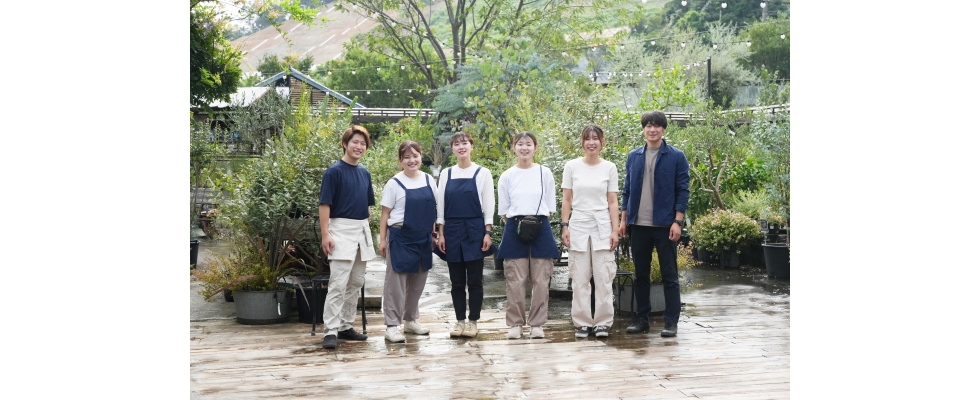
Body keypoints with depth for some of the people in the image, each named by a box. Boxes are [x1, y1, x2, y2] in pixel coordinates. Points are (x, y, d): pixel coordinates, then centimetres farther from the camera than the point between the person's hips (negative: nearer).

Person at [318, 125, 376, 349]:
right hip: (341, 229, -7)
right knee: (338, 283, -12)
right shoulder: (334, 171, -7)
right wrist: (325, 234, -17)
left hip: (362, 230, 7)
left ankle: (346, 326, 19)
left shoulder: (365, 173, 12)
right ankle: (330, 331, -11)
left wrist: (366, 229, 16)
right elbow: (325, 204, -11)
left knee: (356, 283, 10)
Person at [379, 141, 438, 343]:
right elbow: (385, 213, -4)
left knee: (418, 280, 13)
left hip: (423, 237, 5)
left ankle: (411, 320, 27)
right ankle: (392, 326, 0)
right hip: (400, 237, -5)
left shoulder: (429, 181, 6)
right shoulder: (394, 184, -7)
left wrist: (434, 233, 10)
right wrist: (382, 239, -8)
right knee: (396, 281, -3)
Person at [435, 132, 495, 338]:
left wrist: (487, 233, -6)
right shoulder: (446, 174, 8)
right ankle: (460, 321, 15)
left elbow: (488, 206, 0)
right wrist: (441, 234, 3)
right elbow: (441, 205, 9)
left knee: (475, 280, 1)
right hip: (452, 230, 2)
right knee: (457, 280, 6)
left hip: (475, 230, -2)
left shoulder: (482, 173, 1)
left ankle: (473, 321, 10)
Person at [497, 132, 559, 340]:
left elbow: (550, 207, 7)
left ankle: (537, 324, 8)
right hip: (514, 230, 0)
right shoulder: (507, 176, 5)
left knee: (540, 280, 0)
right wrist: (518, 224, -1)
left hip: (541, 229, 0)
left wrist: (537, 222, -3)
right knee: (515, 281, -1)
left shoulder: (545, 173, 5)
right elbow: (504, 209, 9)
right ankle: (516, 324, 8)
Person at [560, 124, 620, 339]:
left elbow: (612, 202, 3)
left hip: (602, 226, 0)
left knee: (603, 277, 0)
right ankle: (582, 322, 10)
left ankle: (602, 322, 7)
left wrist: (615, 230, -2)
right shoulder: (572, 166, 2)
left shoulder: (609, 168, 3)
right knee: (580, 278, 3)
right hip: (578, 225, 0)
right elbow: (566, 200, 5)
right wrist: (565, 227, -1)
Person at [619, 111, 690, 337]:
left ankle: (671, 322, 5)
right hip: (638, 225, 4)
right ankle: (642, 319, 18)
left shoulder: (676, 157, -2)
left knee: (669, 275, 1)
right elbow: (627, 189, 13)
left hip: (664, 225, -4)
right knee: (641, 275, 10)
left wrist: (677, 221, -12)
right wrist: (624, 220, 8)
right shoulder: (633, 157, 9)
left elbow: (682, 191, -4)